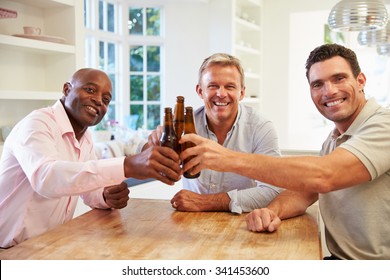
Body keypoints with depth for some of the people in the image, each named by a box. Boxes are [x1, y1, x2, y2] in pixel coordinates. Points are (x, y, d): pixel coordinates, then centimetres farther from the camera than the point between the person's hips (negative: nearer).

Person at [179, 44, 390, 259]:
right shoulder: (333, 141, 13)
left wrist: (232, 159, -30)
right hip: (341, 258, 6)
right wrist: (273, 211, -19)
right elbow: (303, 192, 5)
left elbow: (323, 177, -30)